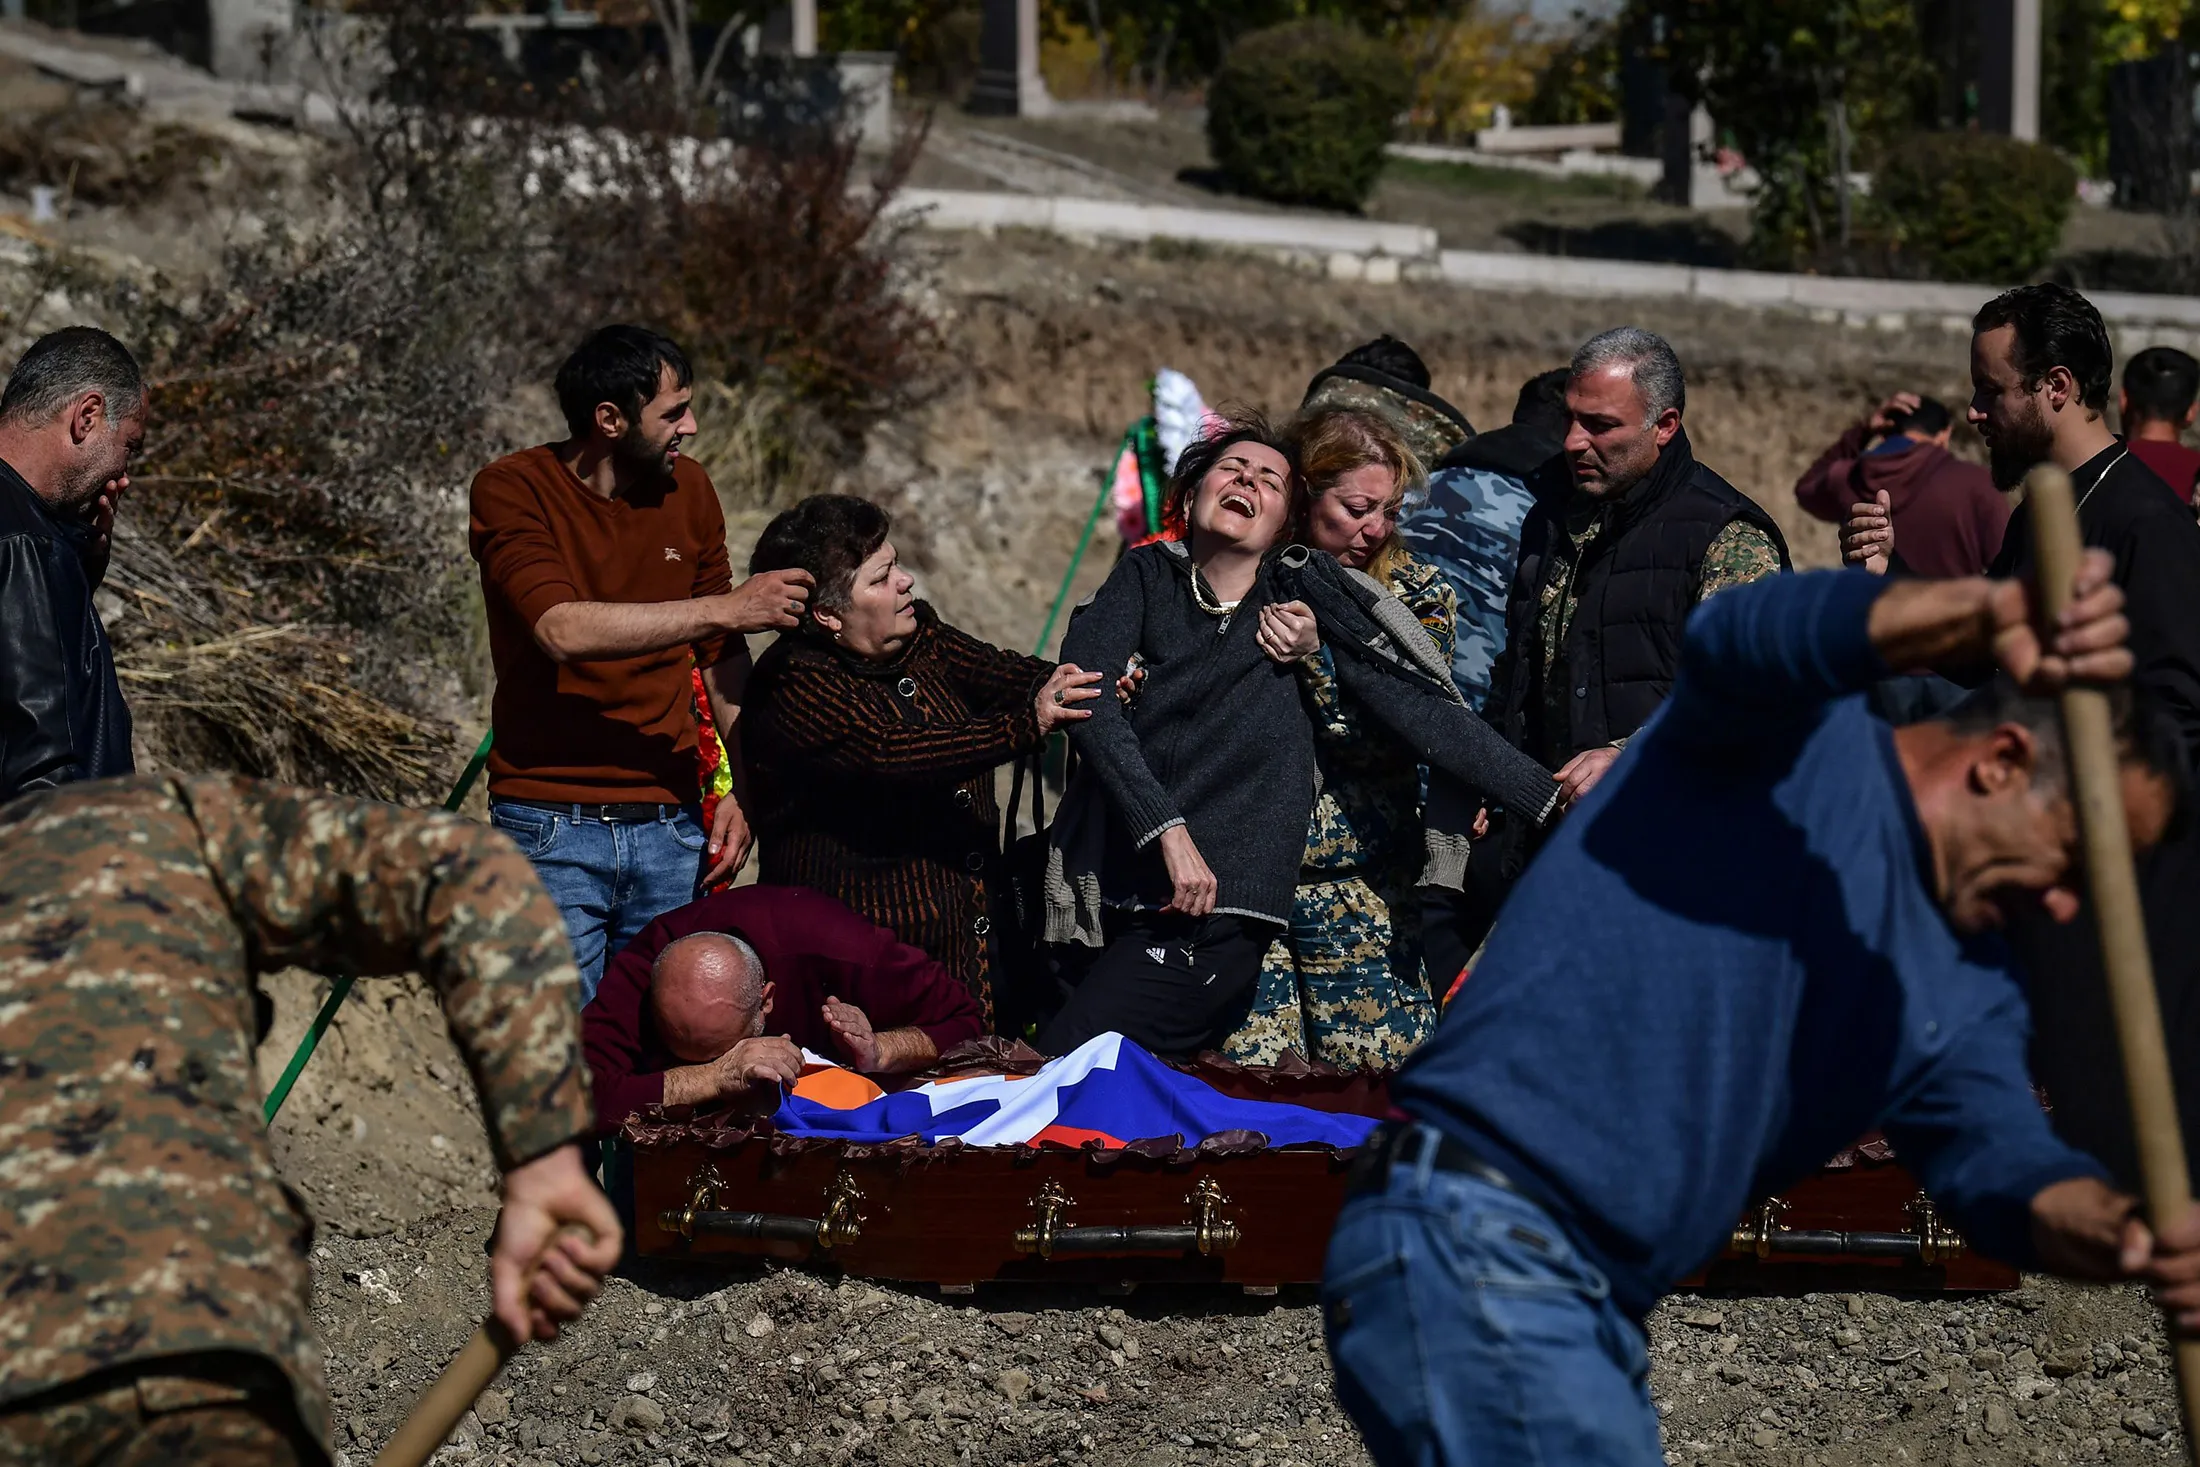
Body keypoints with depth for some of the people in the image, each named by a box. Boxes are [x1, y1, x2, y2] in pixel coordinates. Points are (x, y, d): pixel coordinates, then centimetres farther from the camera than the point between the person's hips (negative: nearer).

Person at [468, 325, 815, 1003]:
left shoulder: (688, 489, 9)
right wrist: (726, 608, -20)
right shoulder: (512, 490, -7)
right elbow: (563, 629, -23)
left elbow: (722, 657, 17)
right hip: (551, 830, -4)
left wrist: (745, 787, 6)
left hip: (670, 827, 4)